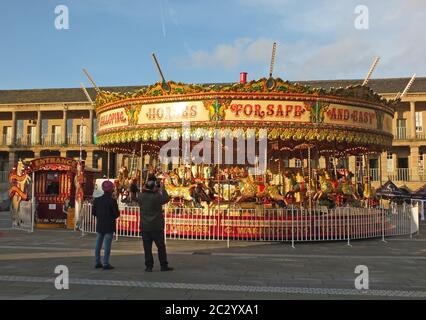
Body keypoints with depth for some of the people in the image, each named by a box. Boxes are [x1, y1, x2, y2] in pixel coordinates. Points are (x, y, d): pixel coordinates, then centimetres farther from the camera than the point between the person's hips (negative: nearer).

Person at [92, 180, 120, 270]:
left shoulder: (97, 200, 1)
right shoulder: (112, 201, -15)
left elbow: (93, 212, 5)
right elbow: (116, 214, -16)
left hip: (99, 225, 6)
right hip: (109, 226, -6)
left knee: (98, 244, 13)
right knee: (107, 245, -1)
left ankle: (98, 262, 20)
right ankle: (105, 263, 0)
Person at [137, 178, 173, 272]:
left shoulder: (140, 196, -3)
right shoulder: (156, 197, -16)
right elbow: (166, 199, 0)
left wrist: (145, 189, 15)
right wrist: (162, 189, 7)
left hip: (144, 227, 4)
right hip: (156, 226, -4)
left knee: (147, 247, 7)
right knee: (161, 246, 8)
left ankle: (149, 266, 8)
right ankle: (164, 265, 13)